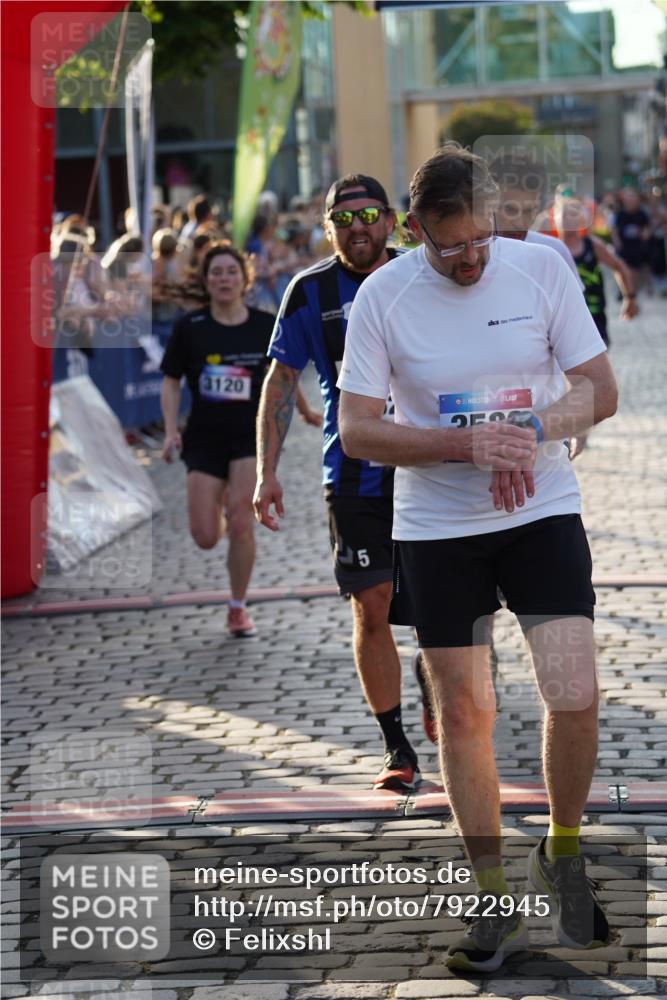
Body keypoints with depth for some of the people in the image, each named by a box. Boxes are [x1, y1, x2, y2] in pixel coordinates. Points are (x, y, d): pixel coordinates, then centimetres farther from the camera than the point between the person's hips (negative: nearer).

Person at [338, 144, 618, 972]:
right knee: (462, 713, 5)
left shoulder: (541, 268, -5)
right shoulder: (382, 296, -8)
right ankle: (494, 900, 20)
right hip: (435, 529, 0)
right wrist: (470, 444, -21)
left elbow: (599, 389, -1)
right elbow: (358, 432, -9)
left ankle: (562, 851, 16)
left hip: (543, 513, 0)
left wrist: (530, 429, -21)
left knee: (574, 698, -12)